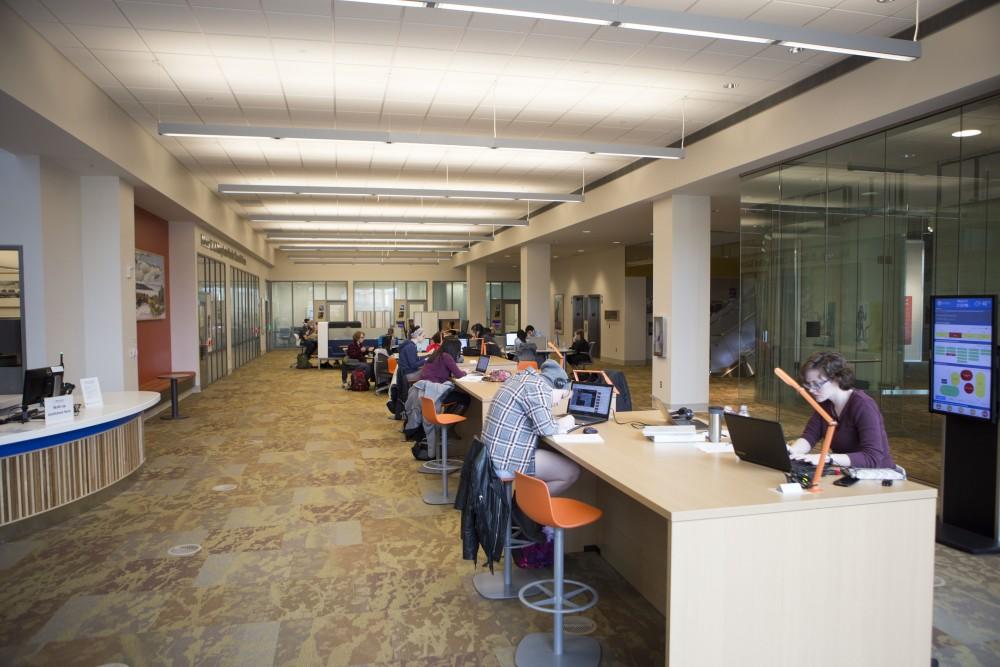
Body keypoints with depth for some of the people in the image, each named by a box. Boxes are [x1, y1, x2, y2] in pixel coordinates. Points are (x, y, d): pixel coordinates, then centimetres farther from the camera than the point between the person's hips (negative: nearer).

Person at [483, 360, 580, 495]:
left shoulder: (522, 378, 15)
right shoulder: (539, 387, -14)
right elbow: (545, 428, -19)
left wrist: (557, 423, 7)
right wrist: (561, 425, 0)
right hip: (508, 459, -10)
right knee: (572, 471, -2)